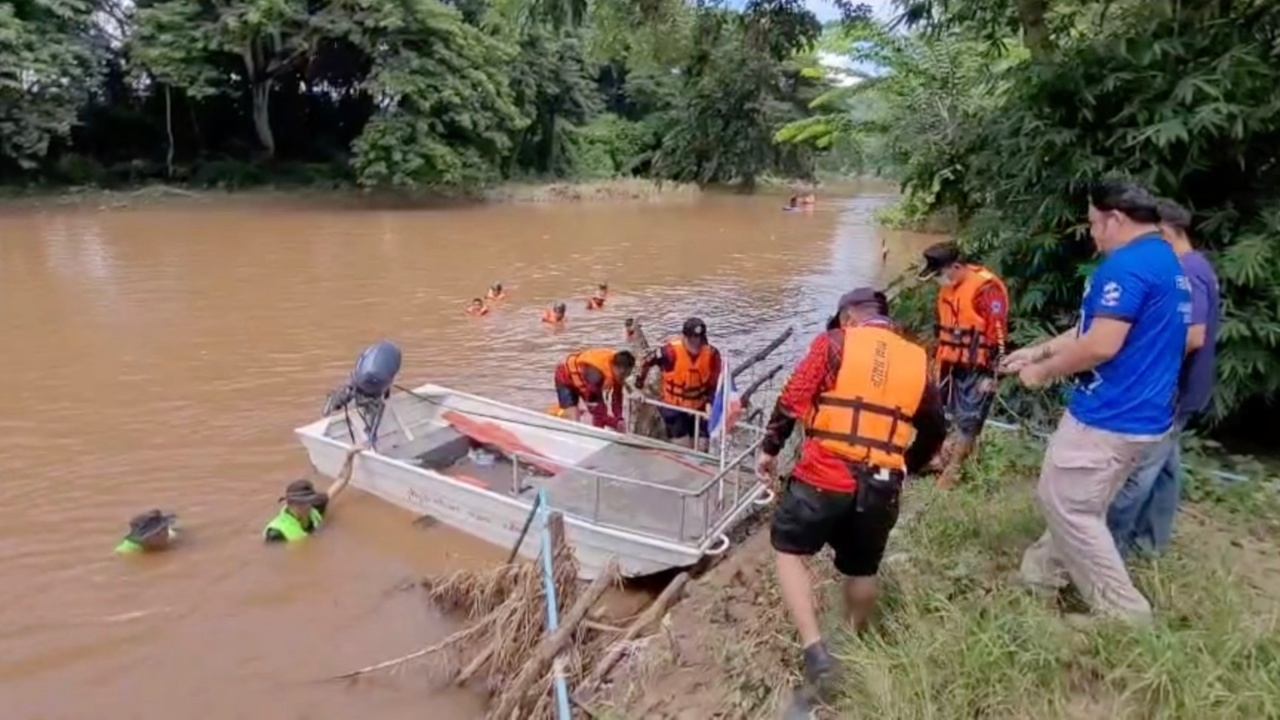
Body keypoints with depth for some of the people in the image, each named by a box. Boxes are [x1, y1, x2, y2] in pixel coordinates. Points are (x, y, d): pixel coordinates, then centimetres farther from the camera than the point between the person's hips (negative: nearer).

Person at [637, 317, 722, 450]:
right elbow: (645, 362, -9)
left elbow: (714, 383, -3)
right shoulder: (670, 351, -25)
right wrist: (639, 388, -3)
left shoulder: (712, 354, -16)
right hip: (673, 406, -3)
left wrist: (710, 403, -13)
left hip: (698, 407, 3)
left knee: (701, 449, 8)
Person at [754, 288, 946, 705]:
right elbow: (935, 431, 20)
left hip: (825, 476, -4)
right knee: (862, 569, 24)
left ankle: (815, 651, 2)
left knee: (788, 548, 14)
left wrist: (769, 448, 9)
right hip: (881, 487, 4)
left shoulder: (834, 344, 0)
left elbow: (792, 400, -4)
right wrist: (906, 468, 34)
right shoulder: (917, 360, 11)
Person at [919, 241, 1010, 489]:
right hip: (950, 364, 8)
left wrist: (989, 373, -17)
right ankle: (942, 457, 26)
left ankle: (952, 470, 10)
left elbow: (997, 335, -18)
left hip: (976, 368, -8)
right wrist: (936, 359, 22)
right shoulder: (948, 286, 8)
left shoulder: (987, 288, -20)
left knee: (967, 420, 1)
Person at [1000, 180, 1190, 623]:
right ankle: (1044, 571, 35)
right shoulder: (1167, 261, 14)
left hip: (1109, 416, -10)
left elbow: (1101, 345, -26)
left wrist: (1043, 371, -11)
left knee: (1066, 505, 2)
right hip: (1142, 414, 10)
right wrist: (1037, 351, 19)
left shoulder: (1127, 264, -19)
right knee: (1076, 501, 21)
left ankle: (1123, 612, 11)